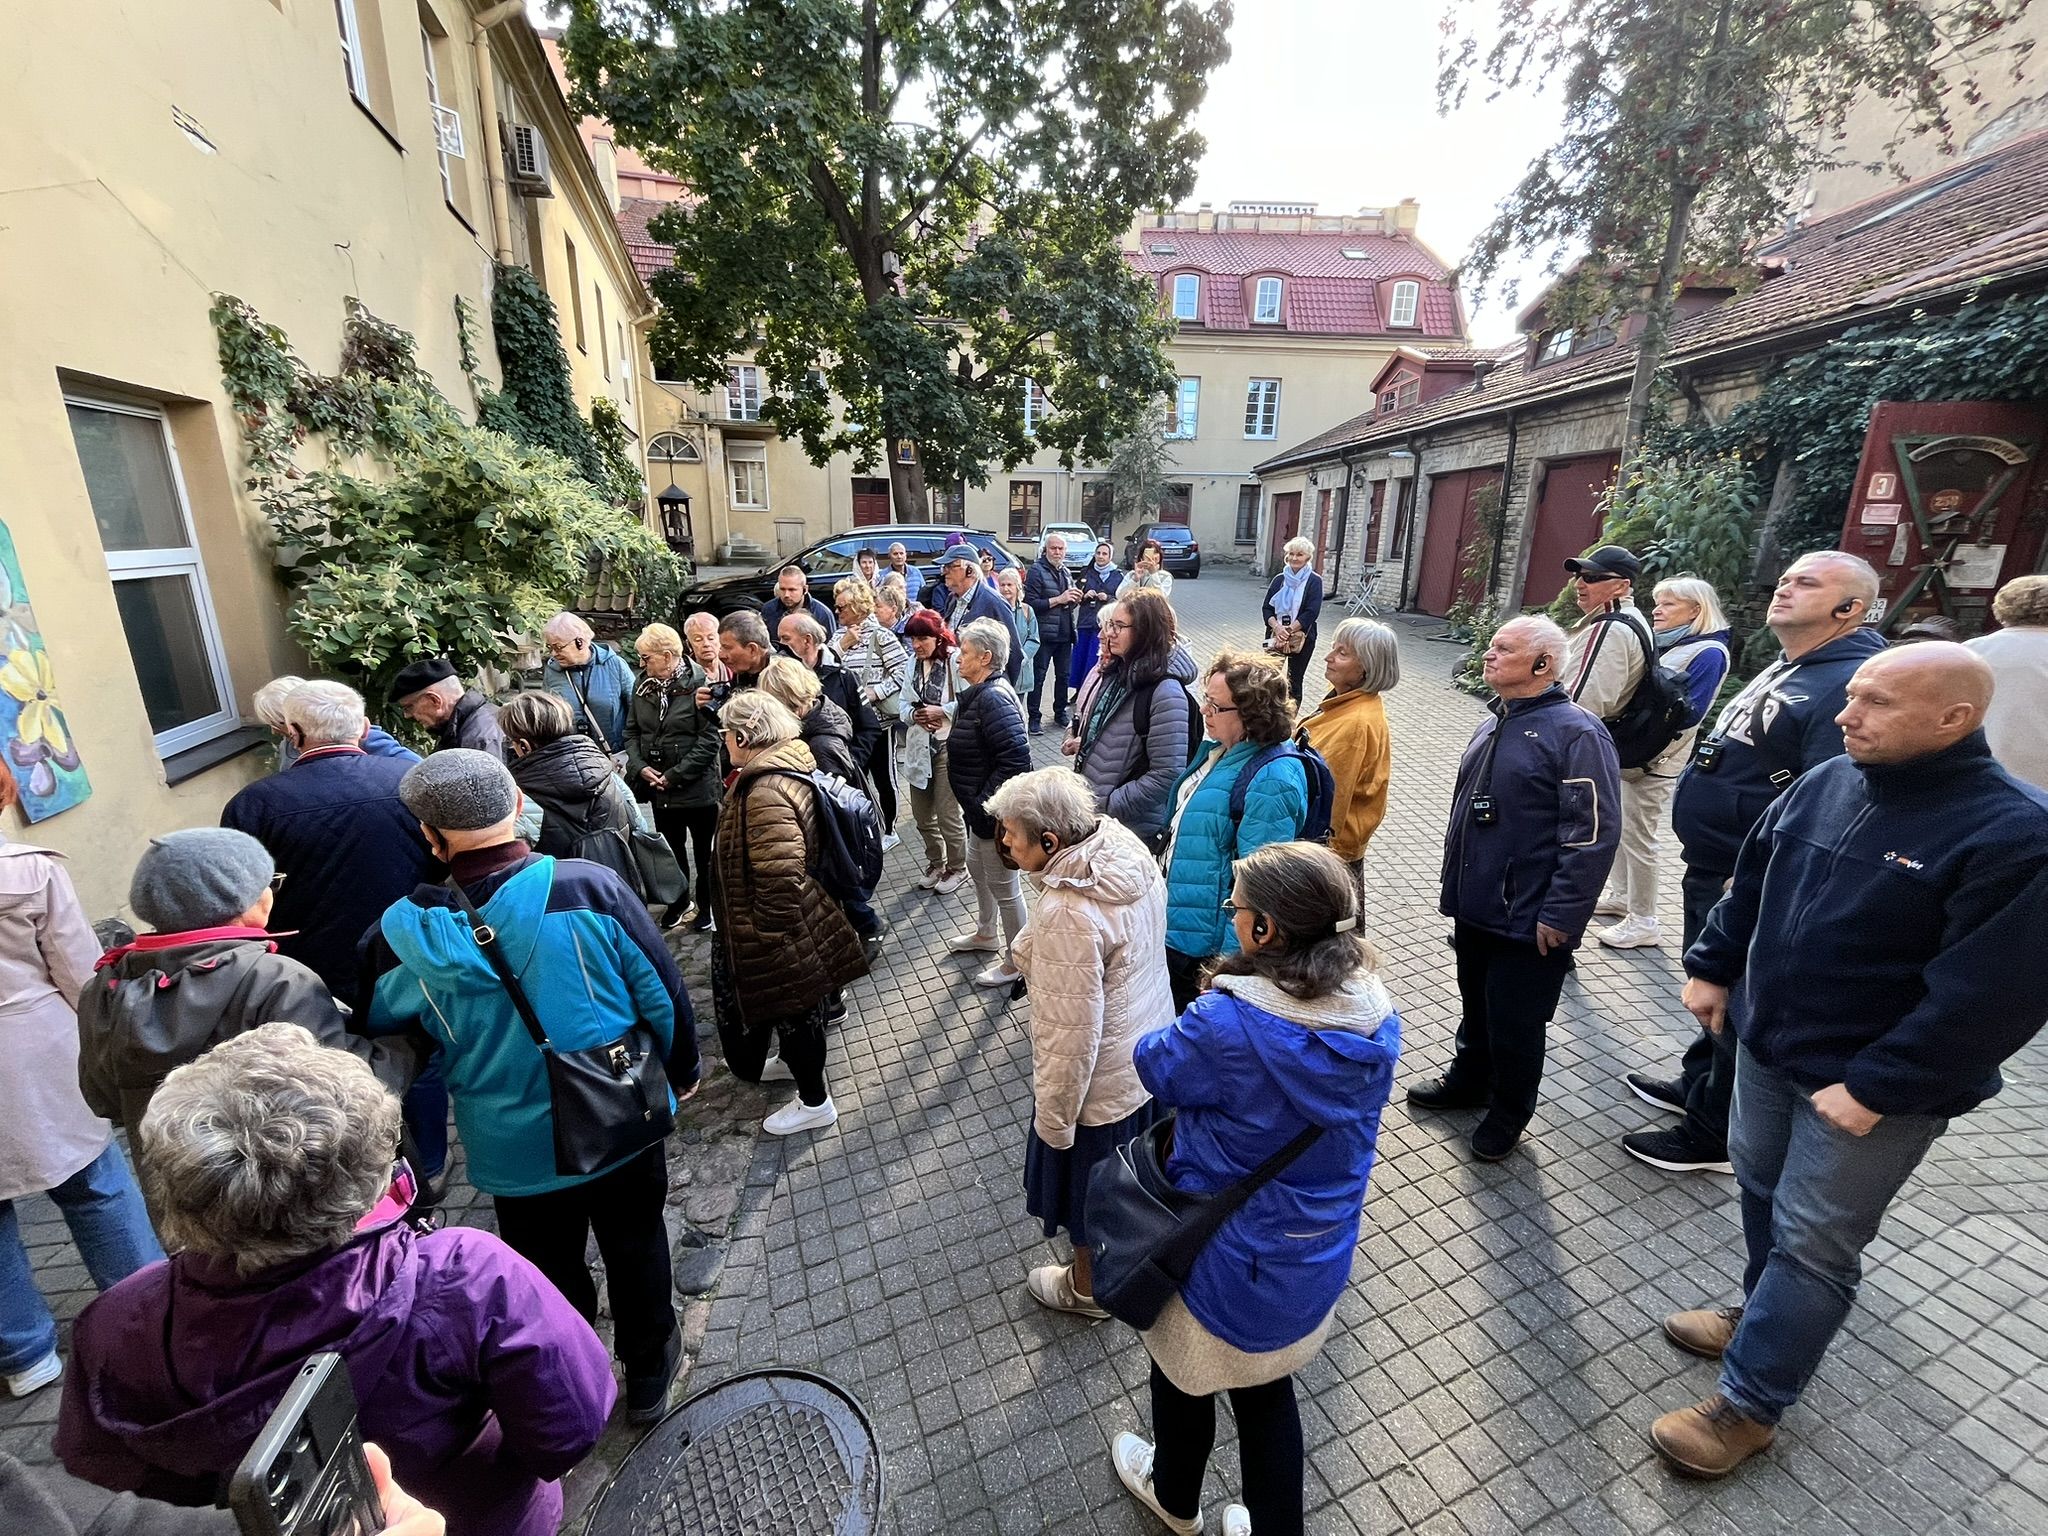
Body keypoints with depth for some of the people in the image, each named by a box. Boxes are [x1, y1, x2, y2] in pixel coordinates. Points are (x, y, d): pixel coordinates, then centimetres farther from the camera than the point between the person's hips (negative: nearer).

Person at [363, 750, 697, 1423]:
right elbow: (661, 991, -14)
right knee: (635, 1244, 23)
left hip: (513, 1147, 1)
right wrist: (680, 1071, 3)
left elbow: (380, 1026, 1)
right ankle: (648, 1373, 45)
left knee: (551, 1270, 25)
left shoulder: (405, 932, -18)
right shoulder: (590, 887, -23)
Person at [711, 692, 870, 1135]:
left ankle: (814, 1101, 30)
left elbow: (780, 878, -33)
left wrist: (768, 939, -20)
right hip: (799, 919, 9)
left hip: (784, 931, -9)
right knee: (794, 1005, 29)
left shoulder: (765, 793, -31)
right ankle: (795, 1061, 53)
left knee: (793, 1008, 10)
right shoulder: (789, 767, 1)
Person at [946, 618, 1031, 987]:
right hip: (980, 807, 11)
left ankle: (1016, 960, 25)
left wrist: (984, 803, -25)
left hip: (993, 812, -11)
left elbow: (1016, 758, -32)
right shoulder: (981, 692, 5)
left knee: (1002, 886, 6)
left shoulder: (994, 698, -26)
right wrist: (976, 803, 13)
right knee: (977, 870, 27)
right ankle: (985, 934, 50)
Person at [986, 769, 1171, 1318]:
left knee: (1088, 1190, 21)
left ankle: (1088, 1288, 49)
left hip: (1102, 1083, -8)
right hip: (1151, 1055, 8)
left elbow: (1072, 1034, -29)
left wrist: (1053, 1116, -14)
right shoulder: (1131, 851, -11)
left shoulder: (1068, 914, -37)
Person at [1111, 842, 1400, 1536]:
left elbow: (1157, 1067, -16)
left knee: (1183, 1377, 28)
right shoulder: (1377, 1019, -16)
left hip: (1226, 1261, -4)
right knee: (1268, 1388, 31)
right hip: (1320, 1257, 4)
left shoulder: (1227, 1025, -37)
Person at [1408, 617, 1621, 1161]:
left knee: (1515, 1024, 10)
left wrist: (1562, 915, -20)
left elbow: (1594, 833, -20)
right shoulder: (1493, 723, 10)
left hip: (1528, 922, -7)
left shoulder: (1576, 732, -17)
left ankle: (1508, 1112, 32)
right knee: (1475, 1005, 23)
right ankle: (1468, 1080, 44)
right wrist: (1457, 882, 19)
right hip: (1474, 907, 7)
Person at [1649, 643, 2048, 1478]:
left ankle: (1748, 1405, 23)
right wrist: (1711, 965, 8)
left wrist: (1874, 1086, -20)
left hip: (1878, 1088, -6)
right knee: (1761, 1190, 22)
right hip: (1766, 1043, 6)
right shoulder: (1825, 783, -2)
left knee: (1813, 1243, 7)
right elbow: (1751, 881, 10)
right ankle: (1765, 1312, 46)